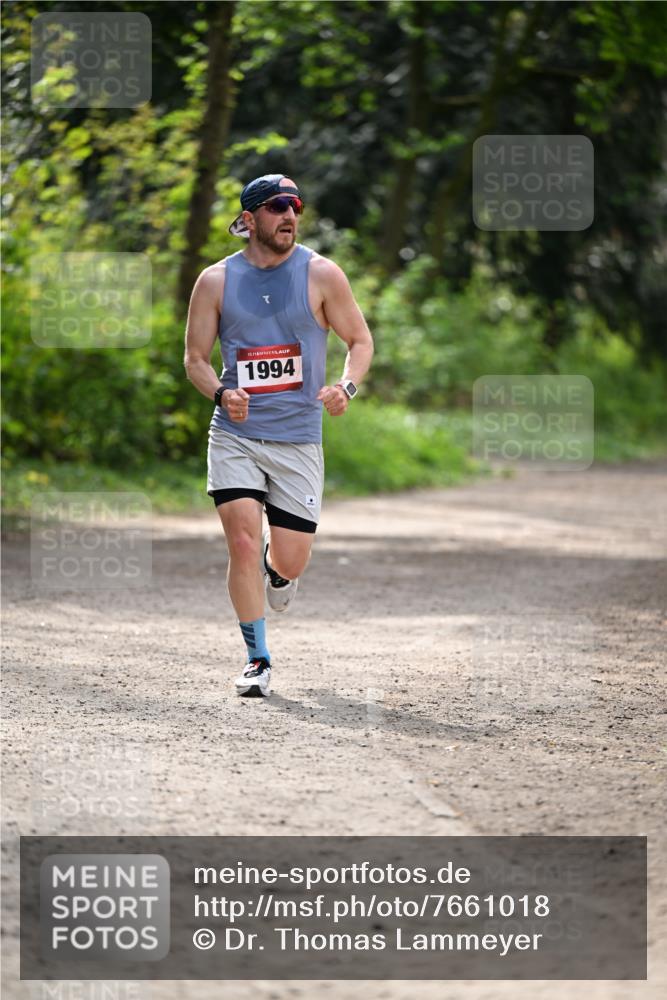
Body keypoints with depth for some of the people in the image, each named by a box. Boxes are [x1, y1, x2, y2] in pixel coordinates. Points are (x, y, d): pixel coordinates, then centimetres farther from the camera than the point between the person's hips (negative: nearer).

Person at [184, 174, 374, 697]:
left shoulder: (321, 274, 0)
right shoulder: (216, 281, 2)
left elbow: (361, 341, 7)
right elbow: (195, 357, 8)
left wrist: (346, 387, -13)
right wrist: (221, 393, -13)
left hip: (298, 438, 0)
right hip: (235, 436, 0)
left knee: (291, 560, 0)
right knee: (244, 543, -14)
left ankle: (276, 570, 39)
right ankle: (258, 660, 0)